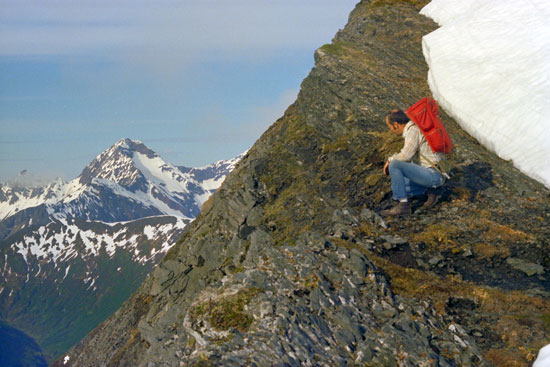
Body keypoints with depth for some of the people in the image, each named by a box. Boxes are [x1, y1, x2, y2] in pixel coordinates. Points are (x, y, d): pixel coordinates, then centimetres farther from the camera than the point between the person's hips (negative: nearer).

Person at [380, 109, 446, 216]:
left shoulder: (413, 130, -14)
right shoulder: (413, 128, 16)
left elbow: (405, 155, -21)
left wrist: (390, 160, -3)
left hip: (433, 174, -10)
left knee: (394, 165, -18)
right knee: (396, 186, 16)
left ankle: (403, 205, -15)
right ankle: (430, 189, 10)